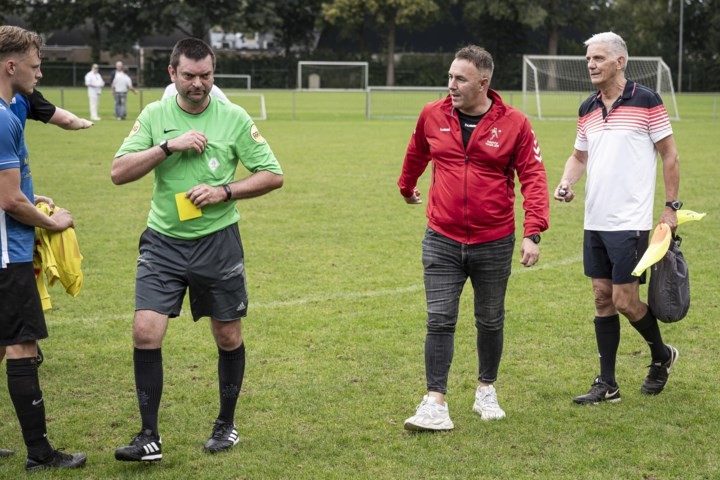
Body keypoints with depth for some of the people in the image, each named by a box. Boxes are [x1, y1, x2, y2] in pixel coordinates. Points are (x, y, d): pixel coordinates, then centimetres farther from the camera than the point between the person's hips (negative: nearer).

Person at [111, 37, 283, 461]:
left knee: (228, 336, 7)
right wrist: (168, 146, -17)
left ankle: (227, 424, 28)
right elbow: (119, 172, -6)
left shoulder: (234, 118, -3)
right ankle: (150, 437, 0)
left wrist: (225, 192, -15)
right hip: (163, 241, 1)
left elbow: (273, 175, -1)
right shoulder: (154, 115, 1)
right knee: (146, 333, -10)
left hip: (218, 241, -1)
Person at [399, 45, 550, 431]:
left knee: (490, 322, 13)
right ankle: (435, 403, -4)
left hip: (494, 243, -1)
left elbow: (533, 178, -9)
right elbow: (416, 155, 20)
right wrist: (406, 187, 36)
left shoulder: (513, 124, -8)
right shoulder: (433, 116, 0)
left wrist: (533, 233, -18)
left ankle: (486, 391, 31)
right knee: (440, 320, -5)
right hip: (442, 241, 1)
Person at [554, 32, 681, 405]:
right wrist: (567, 182, 0)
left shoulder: (646, 101, -8)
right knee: (602, 298, 7)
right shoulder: (587, 109, 9)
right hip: (595, 221, 6)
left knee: (625, 300, -5)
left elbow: (669, 155, -4)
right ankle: (607, 385, 13)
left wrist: (671, 206, -5)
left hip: (630, 221, -6)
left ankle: (661, 355, 22)